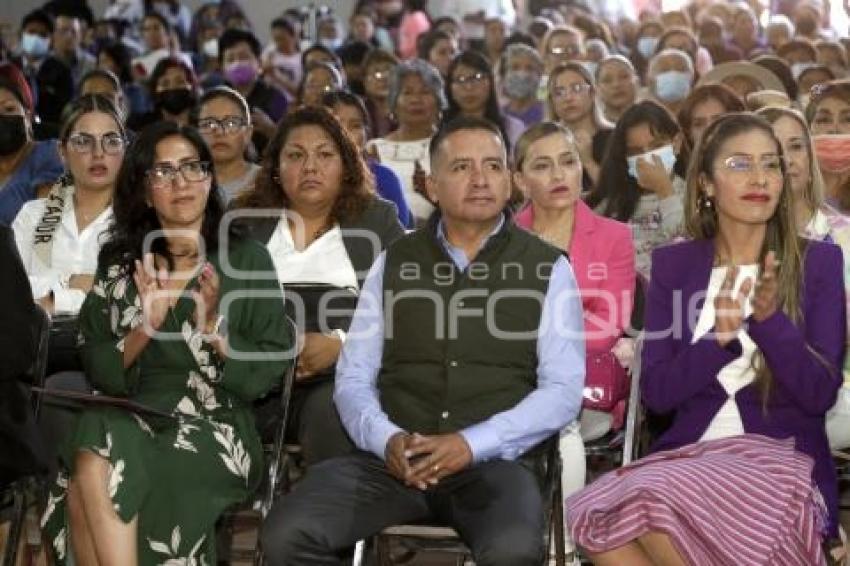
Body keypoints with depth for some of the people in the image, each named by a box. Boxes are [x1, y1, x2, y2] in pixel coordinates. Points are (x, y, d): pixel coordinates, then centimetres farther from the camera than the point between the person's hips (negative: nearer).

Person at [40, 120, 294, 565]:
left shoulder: (247, 259, 6)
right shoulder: (120, 262, 13)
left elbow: (270, 370, 2)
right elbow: (98, 372, 8)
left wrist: (212, 328, -13)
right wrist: (146, 327, -10)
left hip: (216, 427, -3)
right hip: (131, 419, 3)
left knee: (91, 488, -30)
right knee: (94, 467, -33)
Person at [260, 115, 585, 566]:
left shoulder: (547, 269, 7)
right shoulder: (394, 263, 14)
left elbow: (563, 391, 0)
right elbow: (353, 378, 10)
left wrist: (472, 444, -13)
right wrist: (387, 440, -11)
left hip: (493, 461, -2)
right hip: (392, 459, 2)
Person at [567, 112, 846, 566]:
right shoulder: (672, 264, 9)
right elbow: (654, 393, 2)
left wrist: (771, 319, -20)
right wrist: (717, 339, -16)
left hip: (784, 463, -3)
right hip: (688, 454, 3)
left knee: (655, 497, -32)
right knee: (591, 514, -29)